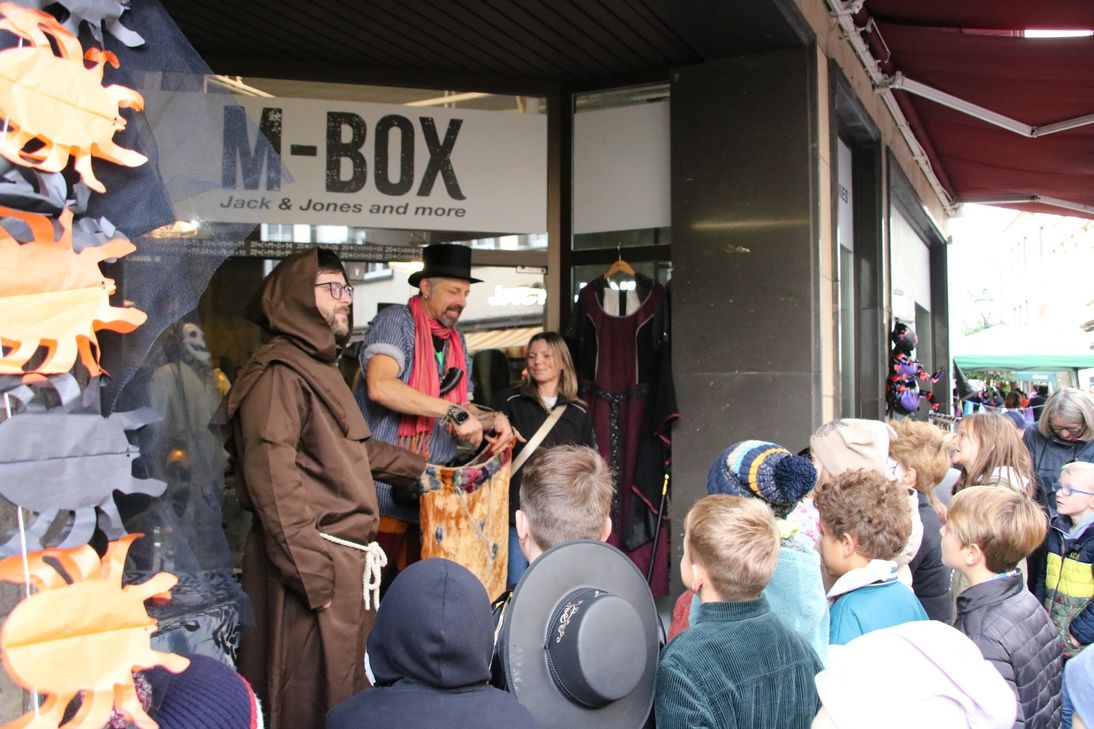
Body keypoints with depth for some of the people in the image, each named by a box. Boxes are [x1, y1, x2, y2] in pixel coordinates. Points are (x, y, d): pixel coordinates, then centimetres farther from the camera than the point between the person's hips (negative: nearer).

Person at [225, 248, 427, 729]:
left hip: (345, 557, 10)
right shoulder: (279, 372, -15)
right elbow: (272, 477, -23)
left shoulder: (318, 366, 18)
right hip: (312, 561, -10)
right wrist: (312, 573, -25)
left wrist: (416, 469, 33)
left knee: (345, 683, 20)